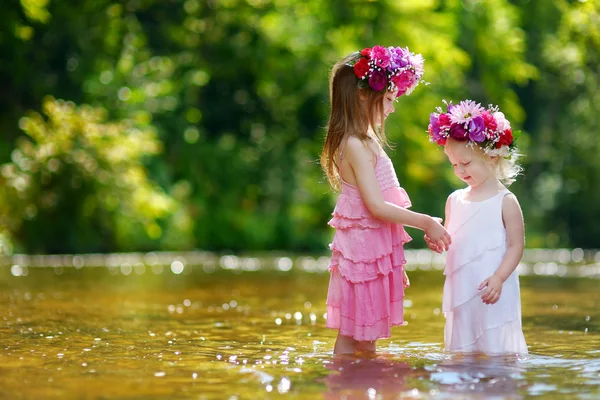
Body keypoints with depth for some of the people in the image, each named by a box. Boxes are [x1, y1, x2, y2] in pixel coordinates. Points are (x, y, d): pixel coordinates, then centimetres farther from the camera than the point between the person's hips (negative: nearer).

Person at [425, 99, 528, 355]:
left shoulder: (505, 202, -7)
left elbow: (516, 246, -8)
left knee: (495, 349, -5)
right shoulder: (455, 200, 11)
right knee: (461, 350, 9)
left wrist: (498, 278, -20)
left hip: (493, 290, -6)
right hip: (460, 289, 6)